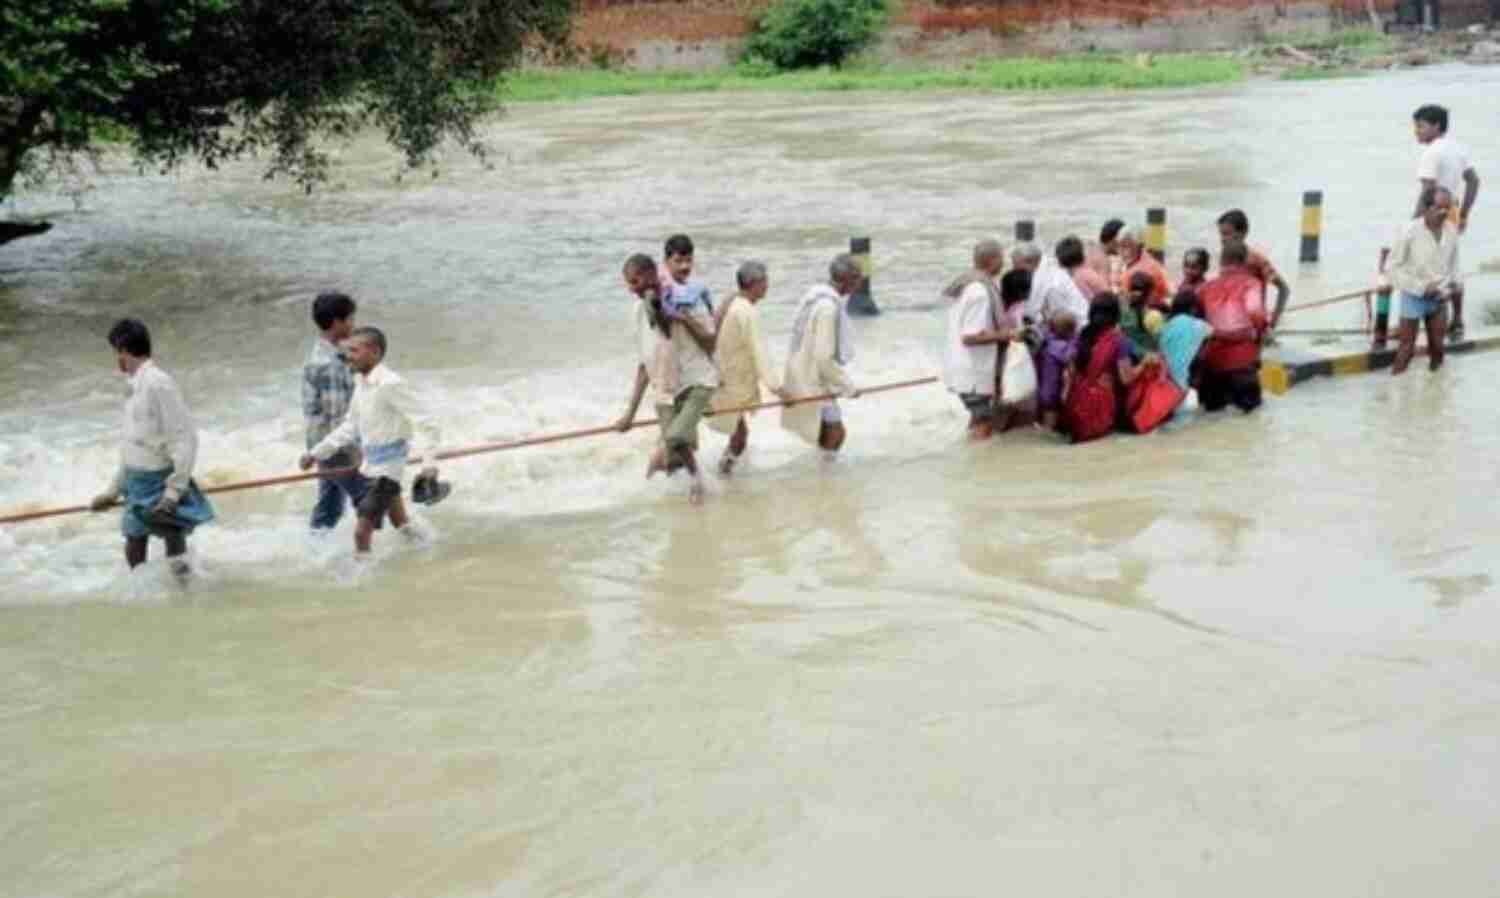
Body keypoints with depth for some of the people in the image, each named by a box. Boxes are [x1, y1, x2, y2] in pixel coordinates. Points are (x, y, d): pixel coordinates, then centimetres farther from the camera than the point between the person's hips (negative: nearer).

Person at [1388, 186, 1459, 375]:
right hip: (1414, 298, -4)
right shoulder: (1410, 231, -21)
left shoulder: (1452, 230, -7)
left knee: (1437, 347, 14)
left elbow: (1454, 262, 11)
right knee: (1406, 348, 2)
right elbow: (1393, 267, -15)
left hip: (1439, 300, 4)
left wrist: (1452, 286, -4)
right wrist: (1422, 286, -18)